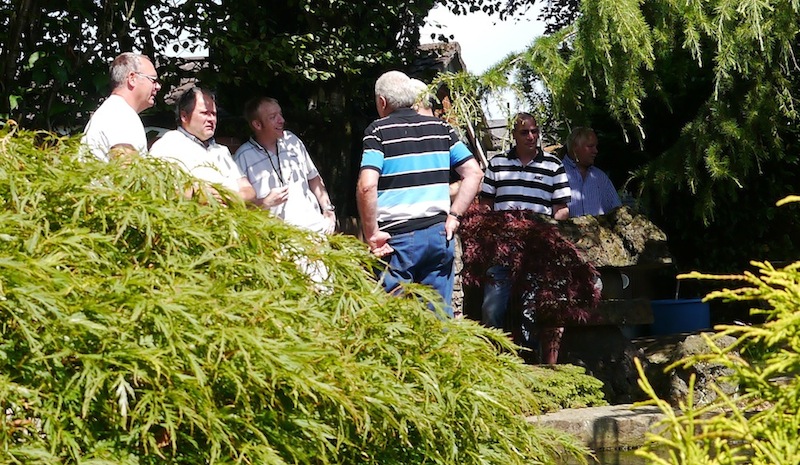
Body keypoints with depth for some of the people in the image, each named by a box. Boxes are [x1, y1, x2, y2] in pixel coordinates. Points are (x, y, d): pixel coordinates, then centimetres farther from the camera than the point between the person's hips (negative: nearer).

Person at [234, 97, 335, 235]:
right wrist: (266, 203, -16)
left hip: (315, 225, 4)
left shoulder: (292, 141, 13)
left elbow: (313, 177, 22)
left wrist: (327, 207, 12)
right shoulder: (243, 157, -5)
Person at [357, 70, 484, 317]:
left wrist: (371, 234, -9)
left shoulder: (378, 131, -3)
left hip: (396, 238, -4)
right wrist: (454, 216, 6)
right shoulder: (440, 127, 11)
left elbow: (366, 187, -17)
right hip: (439, 234, 4)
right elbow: (474, 174, 6)